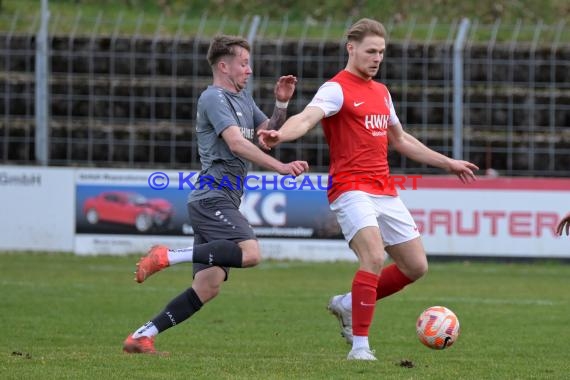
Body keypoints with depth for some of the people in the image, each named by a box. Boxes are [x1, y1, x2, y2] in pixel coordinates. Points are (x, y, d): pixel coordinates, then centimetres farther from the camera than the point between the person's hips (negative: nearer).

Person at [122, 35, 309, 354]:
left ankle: (142, 336, 2)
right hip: (213, 198, -10)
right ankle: (168, 256, -20)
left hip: (222, 202, 10)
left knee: (208, 287, 1)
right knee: (250, 253, -29)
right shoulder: (214, 98, -7)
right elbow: (236, 143, -19)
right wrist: (280, 167, -25)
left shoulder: (243, 99, 23)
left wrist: (282, 105, 8)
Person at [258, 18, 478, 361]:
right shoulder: (337, 89, -7)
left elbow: (401, 140, 31)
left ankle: (349, 304, 24)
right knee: (374, 258, -25)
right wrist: (280, 135, -49)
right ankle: (360, 345, -19)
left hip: (385, 191, 8)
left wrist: (448, 163, 36)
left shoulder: (382, 92, 18)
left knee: (416, 266, 7)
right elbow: (308, 118, -27)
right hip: (351, 189, -8)